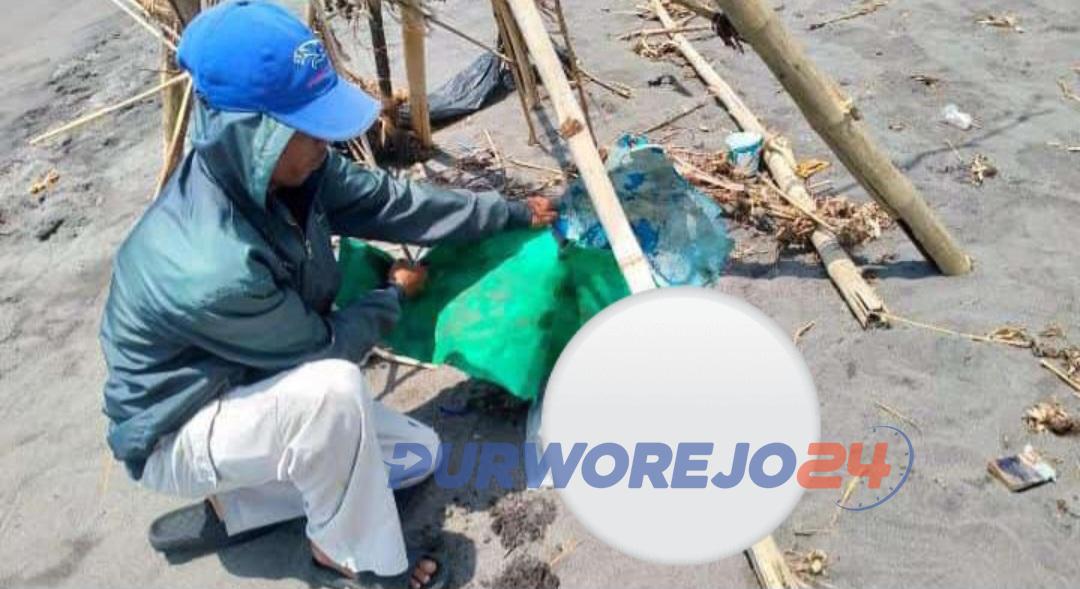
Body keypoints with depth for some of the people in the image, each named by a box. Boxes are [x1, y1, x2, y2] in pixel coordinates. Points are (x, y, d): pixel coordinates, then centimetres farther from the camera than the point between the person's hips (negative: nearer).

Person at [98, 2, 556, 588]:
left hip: (249, 391, 8)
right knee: (333, 387, -36)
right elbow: (323, 346, -23)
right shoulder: (211, 268, -39)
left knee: (417, 453, 6)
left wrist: (514, 213, 1)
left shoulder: (273, 171, -17)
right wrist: (393, 294, -4)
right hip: (176, 434, -7)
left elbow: (390, 201, -6)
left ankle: (229, 509, 13)